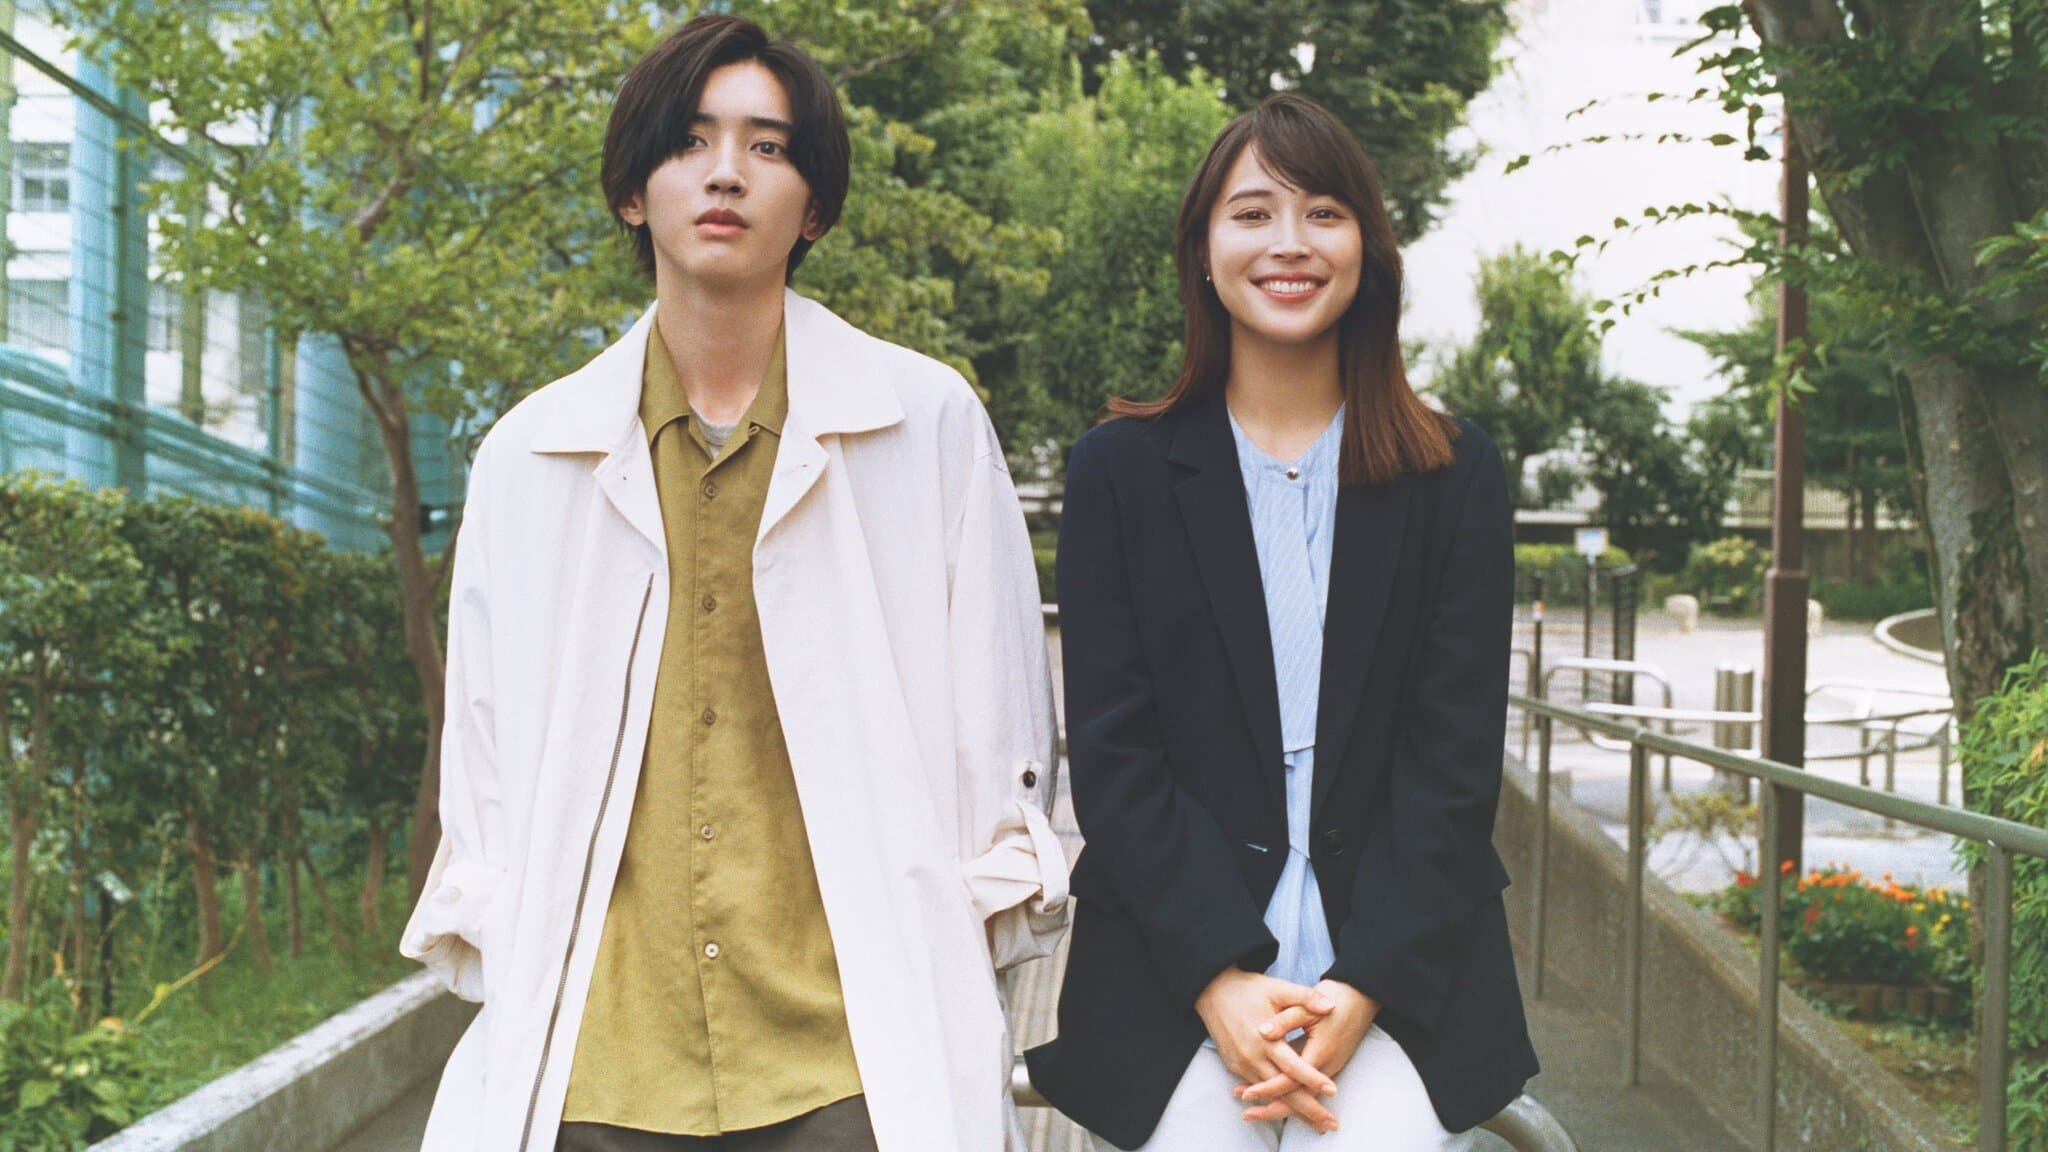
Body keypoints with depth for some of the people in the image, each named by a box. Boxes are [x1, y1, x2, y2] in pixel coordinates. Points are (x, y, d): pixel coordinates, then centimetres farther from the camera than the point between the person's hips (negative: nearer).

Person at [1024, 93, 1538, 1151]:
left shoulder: (1455, 476, 7)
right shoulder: (1120, 468, 6)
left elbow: (1456, 758, 2)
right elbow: (1110, 751, 0)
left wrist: (1362, 989, -10)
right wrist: (1220, 978, -11)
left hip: (1400, 973, 0)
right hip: (1176, 974, 0)